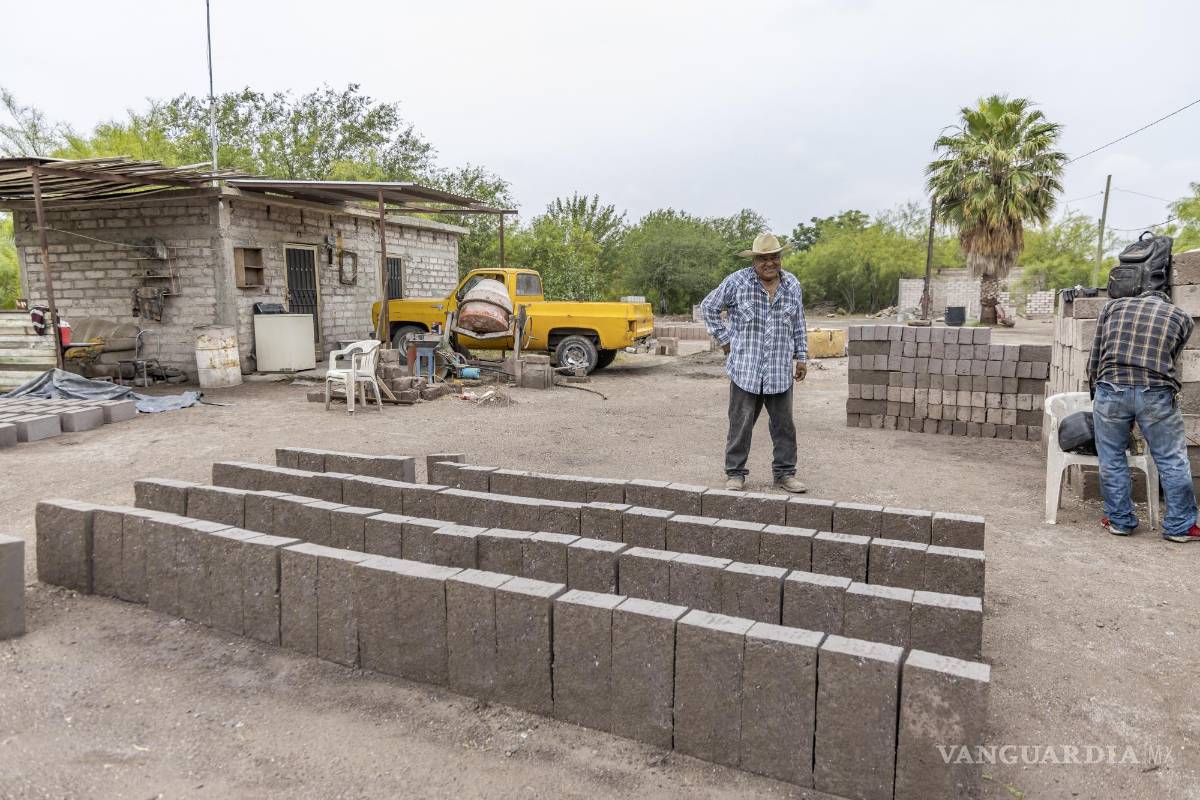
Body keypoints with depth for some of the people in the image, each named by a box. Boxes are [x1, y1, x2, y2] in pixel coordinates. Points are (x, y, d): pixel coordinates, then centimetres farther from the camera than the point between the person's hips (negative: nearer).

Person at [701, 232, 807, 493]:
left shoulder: (793, 285, 7)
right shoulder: (737, 281, -5)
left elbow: (798, 325, 17)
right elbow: (709, 307, 4)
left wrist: (801, 357, 15)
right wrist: (724, 339, 1)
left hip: (780, 371, 3)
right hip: (745, 369, -3)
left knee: (784, 425, 9)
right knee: (741, 424, 3)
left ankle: (784, 473, 22)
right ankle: (735, 472, 16)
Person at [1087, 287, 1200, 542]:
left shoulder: (1114, 305, 20)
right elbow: (1168, 361, 15)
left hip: (1111, 389, 1)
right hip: (1156, 393, 0)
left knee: (1112, 459, 13)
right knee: (1172, 461, 11)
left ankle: (1119, 520, 22)